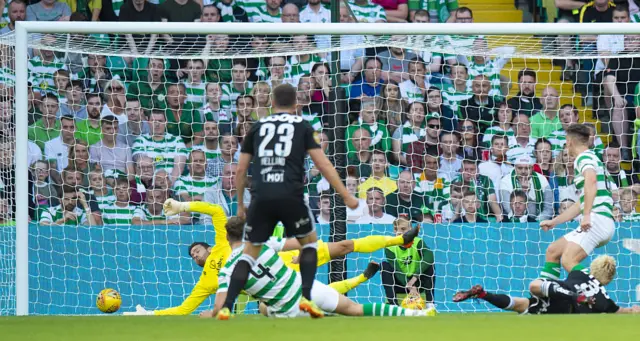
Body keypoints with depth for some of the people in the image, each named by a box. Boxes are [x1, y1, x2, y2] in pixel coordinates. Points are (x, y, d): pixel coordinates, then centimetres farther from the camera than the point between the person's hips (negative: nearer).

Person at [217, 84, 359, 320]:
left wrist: (240, 205, 30)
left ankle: (226, 308, 0)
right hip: (290, 195, -2)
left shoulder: (258, 127, 19)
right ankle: (306, 297, 7)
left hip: (261, 197, 2)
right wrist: (346, 196, 7)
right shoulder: (303, 126, 13)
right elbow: (322, 164, 5)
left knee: (250, 252, 13)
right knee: (309, 242, 22)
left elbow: (241, 170, 18)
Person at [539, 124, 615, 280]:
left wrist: (587, 215, -32)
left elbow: (591, 180, -27)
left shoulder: (584, 157, -3)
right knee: (553, 251, 15)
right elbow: (581, 204, 35)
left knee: (568, 261, -23)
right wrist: (554, 222, 40)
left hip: (597, 220, -10)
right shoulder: (591, 158, 28)